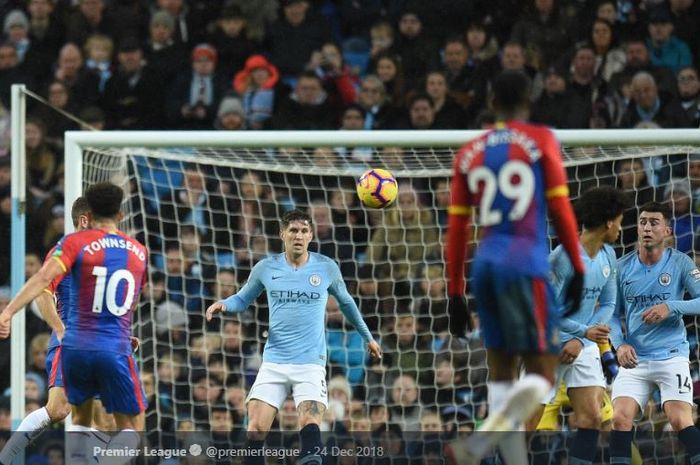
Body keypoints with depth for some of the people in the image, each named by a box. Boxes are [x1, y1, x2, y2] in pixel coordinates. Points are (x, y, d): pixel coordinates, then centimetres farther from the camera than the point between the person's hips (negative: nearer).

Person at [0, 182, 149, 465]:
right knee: (131, 428, 10)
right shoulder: (140, 251, 10)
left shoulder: (76, 243, 0)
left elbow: (44, 278, -17)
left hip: (76, 346, 0)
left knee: (81, 418, 21)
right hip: (116, 351, 0)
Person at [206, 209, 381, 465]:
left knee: (310, 424, -22)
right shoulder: (266, 268, 3)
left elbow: (345, 301, 20)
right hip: (274, 363, 1)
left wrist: (367, 336, 27)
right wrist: (224, 304, -5)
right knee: (256, 427, -10)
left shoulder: (327, 268, 2)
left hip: (311, 364, -1)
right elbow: (243, 298, 17)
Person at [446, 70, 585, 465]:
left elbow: (457, 229, 13)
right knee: (542, 376, -4)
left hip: (485, 267, 4)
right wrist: (578, 269, 5)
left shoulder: (469, 153, 14)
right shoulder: (541, 140, 3)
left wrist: (455, 293, 17)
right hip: (526, 266, -4)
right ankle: (501, 420, -32)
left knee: (501, 372, 11)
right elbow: (560, 209, -2)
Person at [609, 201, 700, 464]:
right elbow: (613, 314, 9)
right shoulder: (622, 267, 4)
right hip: (634, 359, 3)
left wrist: (670, 307, -22)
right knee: (620, 418, -10)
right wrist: (620, 344, -8)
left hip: (671, 356, -3)